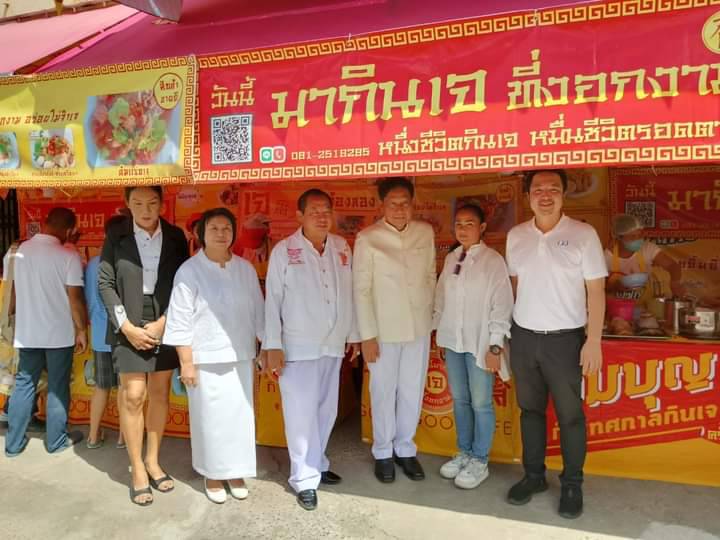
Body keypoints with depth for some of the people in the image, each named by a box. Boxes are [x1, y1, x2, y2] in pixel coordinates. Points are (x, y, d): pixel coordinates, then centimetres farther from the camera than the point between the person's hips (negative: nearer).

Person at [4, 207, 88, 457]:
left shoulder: (21, 250, 0)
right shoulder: (68, 256, -15)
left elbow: (16, 290, 10)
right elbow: (75, 298, -15)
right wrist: (81, 329, -4)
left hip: (27, 332, 4)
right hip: (60, 333, -4)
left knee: (24, 384, 14)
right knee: (57, 387, 8)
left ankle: (14, 442, 21)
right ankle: (56, 440, 19)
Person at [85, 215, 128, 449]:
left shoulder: (92, 263, 0)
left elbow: (88, 300, 9)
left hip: (100, 335, 5)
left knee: (101, 385, 17)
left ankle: (93, 435, 24)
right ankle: (123, 435, 17)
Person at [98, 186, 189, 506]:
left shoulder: (175, 236, 1)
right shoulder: (116, 235, -1)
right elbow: (104, 283, -3)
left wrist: (163, 322, -8)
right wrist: (127, 326, -10)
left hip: (165, 324, 2)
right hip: (130, 325, -2)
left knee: (160, 394, 9)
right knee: (133, 395, -3)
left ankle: (153, 461, 25)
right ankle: (137, 470, 12)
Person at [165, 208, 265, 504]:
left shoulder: (245, 269, 5)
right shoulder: (189, 270, -8)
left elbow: (257, 313, 10)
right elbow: (180, 321, -8)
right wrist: (186, 362, -10)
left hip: (240, 357, 4)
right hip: (206, 359, -3)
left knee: (239, 416, 10)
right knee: (210, 418, 6)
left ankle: (235, 472, 28)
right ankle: (212, 474, 26)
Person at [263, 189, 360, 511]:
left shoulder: (342, 248, 5)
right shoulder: (283, 251, -7)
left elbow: (349, 294, 10)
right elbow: (272, 300, -7)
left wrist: (353, 334, 12)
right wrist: (273, 346, -10)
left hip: (333, 344, 5)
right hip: (298, 346, -4)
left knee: (326, 411, 15)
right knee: (302, 414, 0)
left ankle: (317, 465, 33)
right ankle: (305, 479, 14)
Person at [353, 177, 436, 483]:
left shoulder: (425, 232, 1)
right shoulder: (367, 238, -10)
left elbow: (430, 276, 10)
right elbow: (361, 289, -9)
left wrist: (430, 315, 10)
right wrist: (367, 335, -10)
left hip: (419, 328, 3)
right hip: (383, 330, -3)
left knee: (412, 392, 13)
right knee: (384, 393, 10)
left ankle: (405, 449, 33)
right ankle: (383, 452, 30)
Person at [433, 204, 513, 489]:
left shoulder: (493, 260, -9)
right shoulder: (450, 258, 7)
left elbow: (501, 305, -10)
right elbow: (441, 297, 10)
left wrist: (495, 346, -12)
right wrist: (440, 334, 9)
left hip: (480, 342, -5)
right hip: (452, 340, 5)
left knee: (480, 403, 2)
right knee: (459, 400, 14)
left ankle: (480, 461, 17)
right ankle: (464, 452, 29)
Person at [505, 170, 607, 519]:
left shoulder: (583, 234, -6)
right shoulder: (515, 236, 4)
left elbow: (596, 291, -6)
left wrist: (593, 341, -10)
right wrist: (506, 330, 9)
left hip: (565, 338, -3)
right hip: (523, 337, 4)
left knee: (570, 414, 7)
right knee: (530, 409, 14)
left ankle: (572, 485, 23)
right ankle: (534, 475, 30)